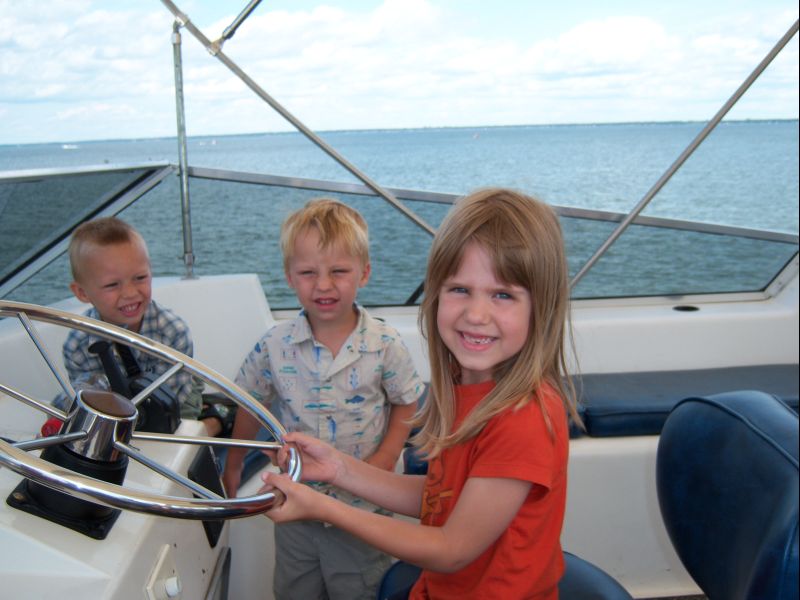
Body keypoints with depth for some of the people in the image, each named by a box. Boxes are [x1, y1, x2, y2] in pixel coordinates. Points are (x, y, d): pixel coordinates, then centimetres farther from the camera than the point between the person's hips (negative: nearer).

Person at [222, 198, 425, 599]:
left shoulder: (384, 346, -16)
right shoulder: (275, 346, -11)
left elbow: (405, 402, -2)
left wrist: (386, 457, -15)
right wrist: (233, 465, 12)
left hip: (362, 504, -2)